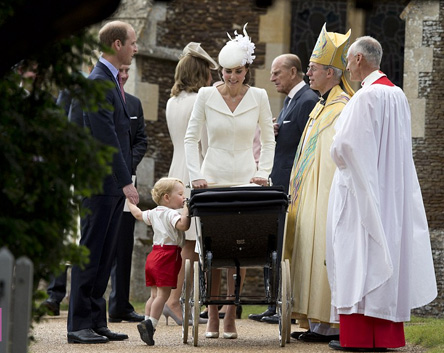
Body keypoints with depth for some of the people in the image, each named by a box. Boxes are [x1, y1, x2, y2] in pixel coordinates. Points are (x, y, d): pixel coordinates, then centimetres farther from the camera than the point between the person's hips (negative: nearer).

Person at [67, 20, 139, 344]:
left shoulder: (110, 81, 17)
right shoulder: (97, 82, -14)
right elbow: (107, 138, -19)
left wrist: (125, 178, 15)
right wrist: (125, 182, -20)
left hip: (114, 186, 10)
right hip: (101, 183, -10)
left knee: (105, 256, 10)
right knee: (90, 253, -6)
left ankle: (97, 322, 13)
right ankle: (79, 325, -4)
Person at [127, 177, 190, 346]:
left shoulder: (154, 213, 15)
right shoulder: (171, 214, -11)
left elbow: (138, 214, 32)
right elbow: (183, 225, -30)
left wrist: (130, 201, 47)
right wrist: (186, 210, -20)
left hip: (154, 255, 9)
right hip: (167, 256, -9)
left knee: (155, 294, 12)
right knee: (163, 294, -10)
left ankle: (147, 322, 9)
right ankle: (150, 323, -18)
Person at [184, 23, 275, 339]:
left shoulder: (258, 97, 2)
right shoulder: (207, 95, 1)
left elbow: (268, 141, 11)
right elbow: (191, 138, 6)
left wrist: (263, 172, -2)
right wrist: (196, 175, -5)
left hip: (245, 181, 0)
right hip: (213, 179, 0)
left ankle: (231, 318, 1)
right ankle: (212, 316, 4)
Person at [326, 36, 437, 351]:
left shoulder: (366, 97, -17)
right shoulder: (398, 95, 10)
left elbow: (346, 146, -20)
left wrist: (339, 157, 3)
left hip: (361, 190, -8)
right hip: (390, 191, 8)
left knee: (357, 255, -5)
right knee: (385, 252, 10)